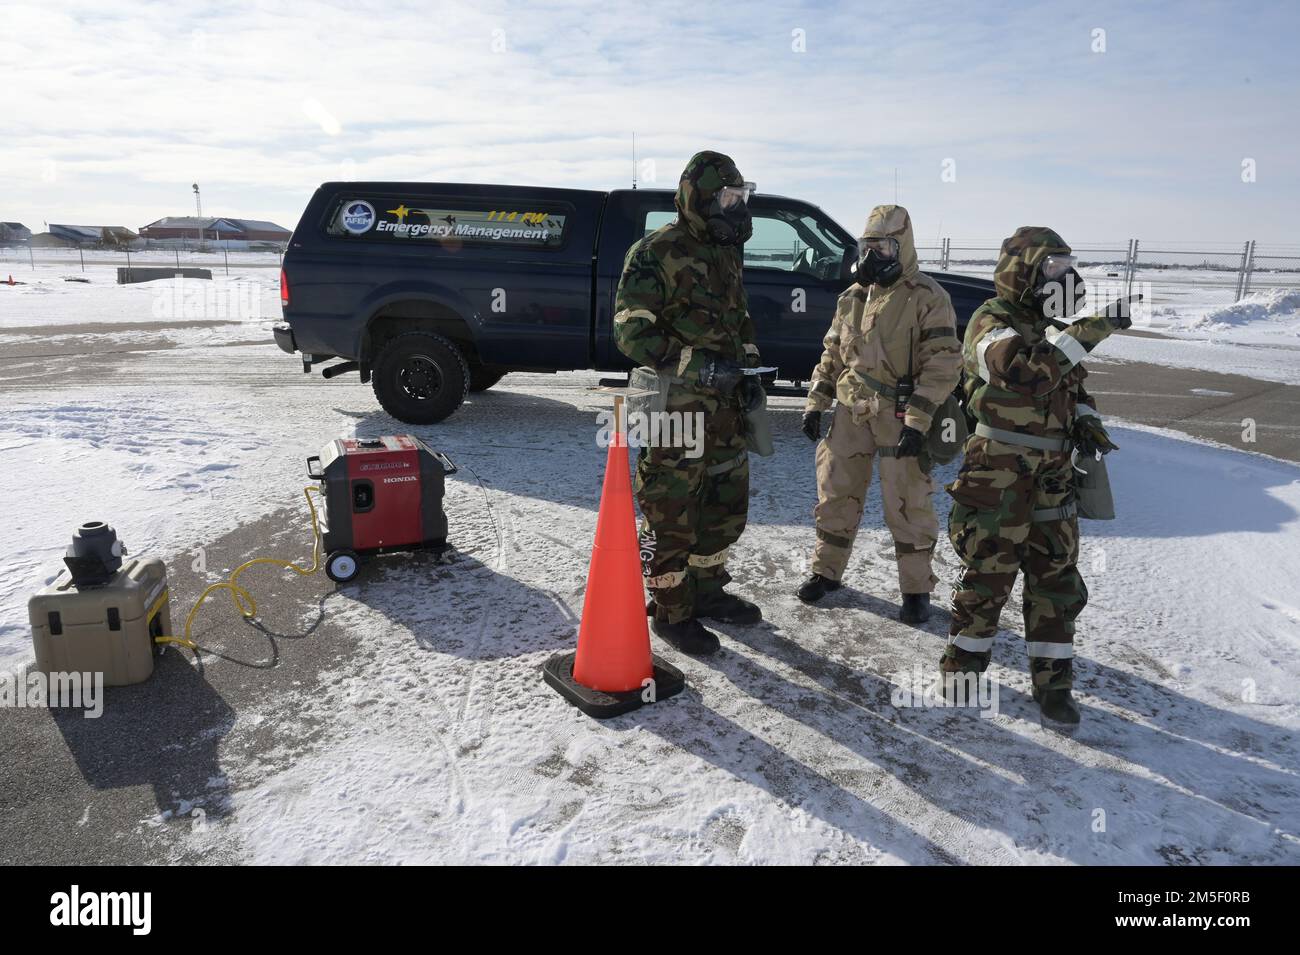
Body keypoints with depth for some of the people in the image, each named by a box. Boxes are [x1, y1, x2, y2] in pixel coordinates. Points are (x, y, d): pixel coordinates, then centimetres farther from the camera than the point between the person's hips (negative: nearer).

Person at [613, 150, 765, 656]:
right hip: (674, 408, -8)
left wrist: (747, 374, 10)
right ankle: (670, 611, 16)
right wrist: (696, 365, -23)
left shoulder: (727, 252, 14)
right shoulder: (656, 253, -12)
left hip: (724, 405, 8)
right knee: (672, 514, 1)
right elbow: (631, 332, -17)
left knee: (726, 502, 17)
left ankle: (707, 590, 35)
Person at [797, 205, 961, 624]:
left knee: (907, 505, 1)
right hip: (851, 412, 6)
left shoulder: (927, 297, -8)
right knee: (835, 493, 11)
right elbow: (832, 354, 18)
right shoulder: (853, 297, 11)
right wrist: (815, 404, 11)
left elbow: (943, 363, -13)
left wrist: (917, 421, -20)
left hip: (901, 416, -5)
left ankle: (916, 590, 16)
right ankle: (826, 571, 28)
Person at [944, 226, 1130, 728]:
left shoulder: (1050, 326, 13)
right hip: (998, 475, -7)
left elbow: (1073, 386, 24)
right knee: (988, 573, 2)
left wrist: (1086, 421, 5)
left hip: (1053, 474, 7)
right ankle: (963, 661, 21)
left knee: (1056, 577, 9)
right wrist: (1088, 332, -30)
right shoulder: (992, 321, -12)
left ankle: (1053, 681, 19)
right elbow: (1026, 373, -31)